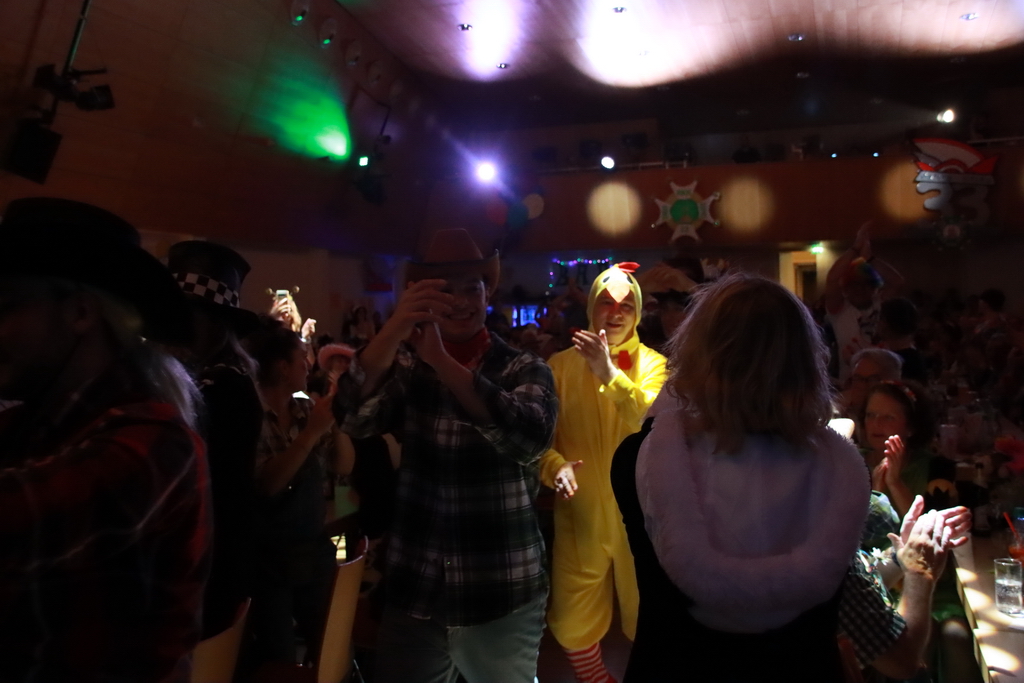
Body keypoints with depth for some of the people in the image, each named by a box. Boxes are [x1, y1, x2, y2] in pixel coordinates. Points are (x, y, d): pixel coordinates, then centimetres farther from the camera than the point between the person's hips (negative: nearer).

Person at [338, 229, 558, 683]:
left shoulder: (524, 369, -4)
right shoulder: (405, 366, 1)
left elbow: (531, 438, -24)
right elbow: (356, 418, -17)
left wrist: (442, 360, -32)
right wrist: (394, 331, -32)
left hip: (502, 597, -1)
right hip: (413, 592, 2)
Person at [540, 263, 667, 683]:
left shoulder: (652, 364, -4)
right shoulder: (562, 364, -3)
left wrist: (609, 372, -34)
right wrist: (555, 466, -26)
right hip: (581, 515, 1)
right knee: (571, 624, 13)